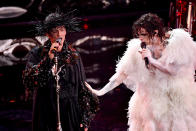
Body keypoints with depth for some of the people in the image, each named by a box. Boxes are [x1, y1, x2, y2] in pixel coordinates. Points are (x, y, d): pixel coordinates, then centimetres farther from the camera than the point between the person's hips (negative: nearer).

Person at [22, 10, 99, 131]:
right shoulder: (37, 53, 1)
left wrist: (85, 120, 1)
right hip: (46, 113, -1)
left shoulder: (74, 55, 5)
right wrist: (48, 58, -19)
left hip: (70, 112, 1)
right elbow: (28, 81, -13)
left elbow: (83, 88, 6)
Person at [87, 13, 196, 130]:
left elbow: (174, 70, -14)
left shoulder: (178, 40, -12)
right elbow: (122, 73, -6)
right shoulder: (139, 48, -8)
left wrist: (151, 60, -21)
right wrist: (100, 92, -12)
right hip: (151, 102, 1)